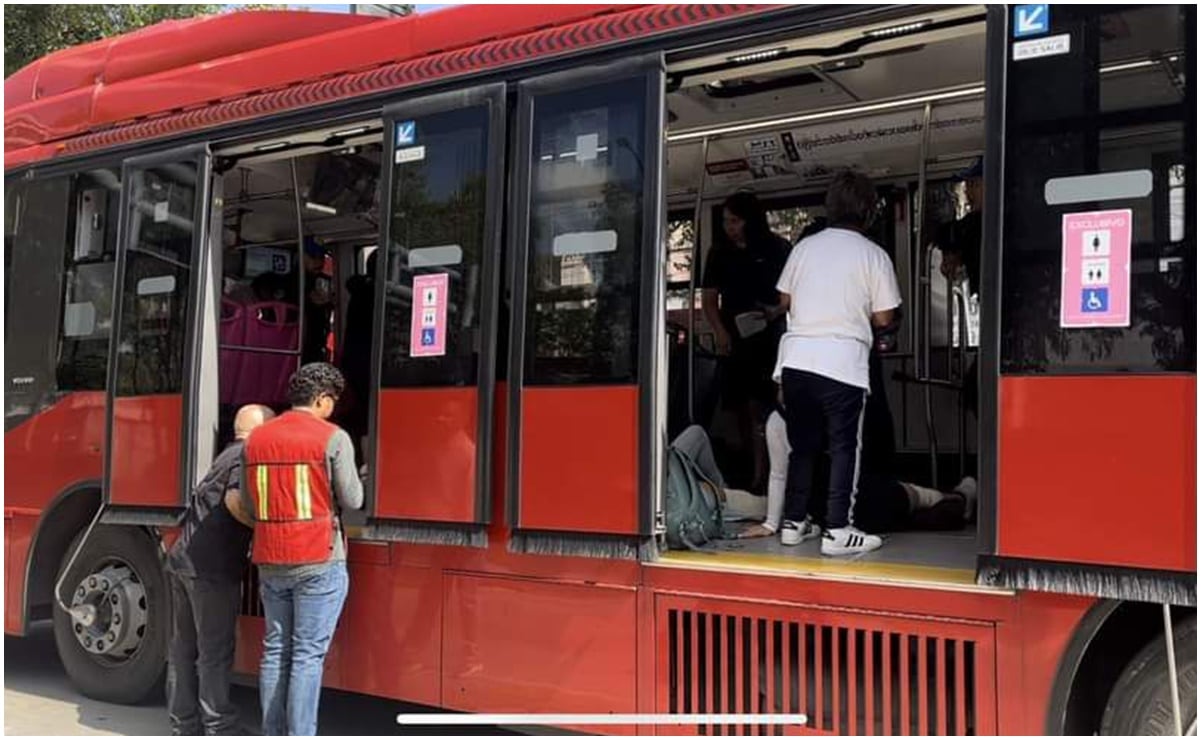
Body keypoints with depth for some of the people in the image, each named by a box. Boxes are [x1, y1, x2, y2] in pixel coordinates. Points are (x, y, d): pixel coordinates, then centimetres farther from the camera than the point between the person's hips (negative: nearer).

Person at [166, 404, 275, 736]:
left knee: (183, 648, 14)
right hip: (211, 568, -9)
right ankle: (219, 728, 4)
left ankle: (184, 726, 22)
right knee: (215, 652, -2)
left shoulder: (229, 455, 20)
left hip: (182, 559, 9)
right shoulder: (249, 456, -8)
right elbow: (234, 501, -24)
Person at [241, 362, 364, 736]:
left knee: (275, 650, 13)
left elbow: (248, 501, 12)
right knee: (308, 654, -1)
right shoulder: (333, 438, -9)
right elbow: (351, 499, -7)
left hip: (270, 562, 6)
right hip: (318, 562, -5)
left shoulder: (256, 438, 9)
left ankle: (273, 735, 19)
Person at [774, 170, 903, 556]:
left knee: (802, 444, 15)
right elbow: (883, 318, 0)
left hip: (796, 357, 4)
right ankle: (838, 530, 1)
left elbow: (784, 300, 16)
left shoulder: (805, 246, 9)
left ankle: (793, 522, 21)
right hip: (842, 361, -4)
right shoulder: (873, 254, -1)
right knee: (843, 447, 4)